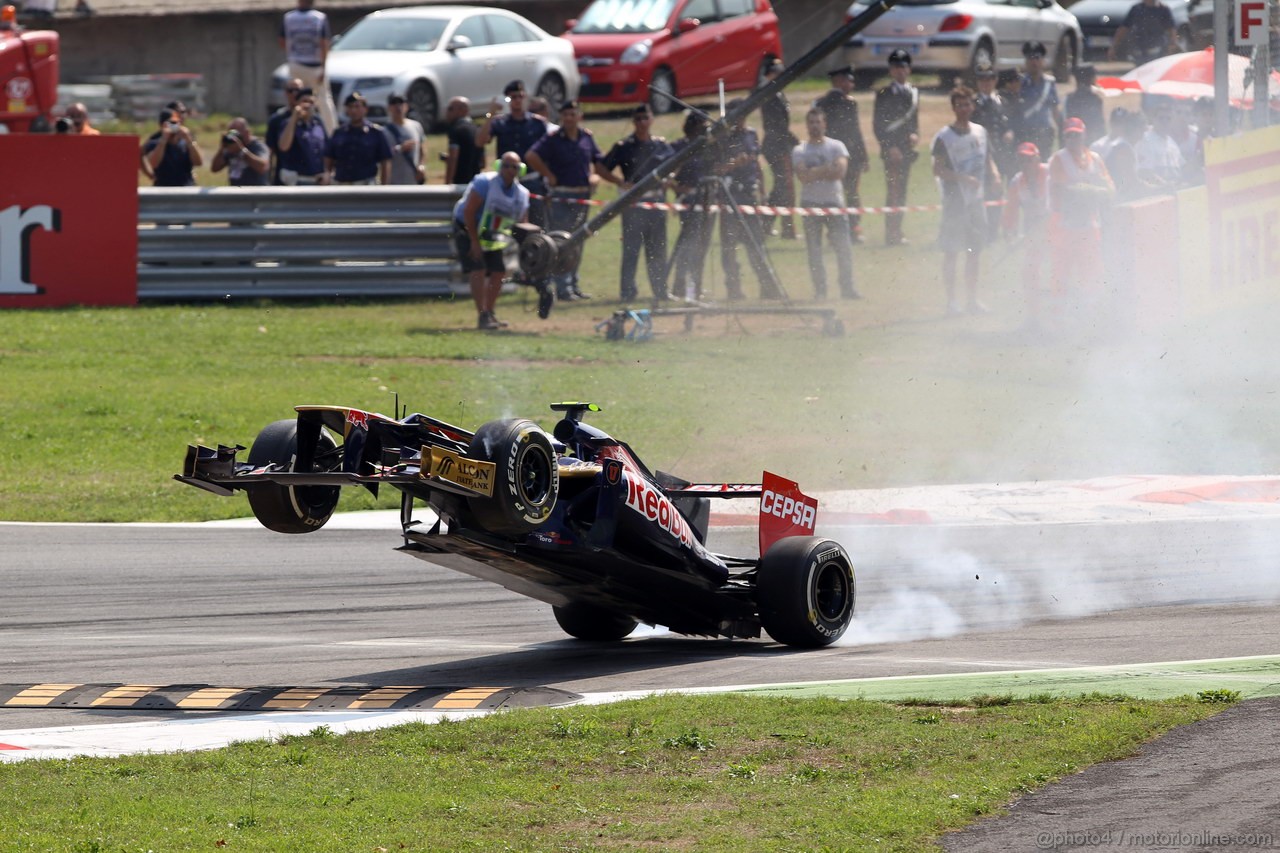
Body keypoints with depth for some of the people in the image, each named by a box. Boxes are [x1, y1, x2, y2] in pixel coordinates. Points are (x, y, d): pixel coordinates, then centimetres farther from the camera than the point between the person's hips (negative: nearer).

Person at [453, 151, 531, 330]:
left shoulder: (521, 194, -2)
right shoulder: (485, 183, -23)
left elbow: (522, 225, 4)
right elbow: (468, 212, -24)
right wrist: (474, 242, -24)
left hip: (491, 235, 7)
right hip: (467, 230, -7)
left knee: (498, 272, 2)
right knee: (478, 270, -19)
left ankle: (490, 313, 18)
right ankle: (482, 316, -22)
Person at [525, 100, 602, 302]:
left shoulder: (586, 137, 9)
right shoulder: (553, 139, -10)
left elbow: (597, 161, 23)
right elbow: (531, 157, -21)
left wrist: (591, 178, 8)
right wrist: (550, 176, -16)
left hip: (582, 195, 7)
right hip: (561, 196, -7)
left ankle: (573, 285, 21)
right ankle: (563, 287, -6)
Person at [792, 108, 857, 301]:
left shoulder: (836, 146, 4)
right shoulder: (799, 151, 4)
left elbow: (840, 171, -11)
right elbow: (803, 176, -12)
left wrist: (815, 173, -12)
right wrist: (827, 170, -13)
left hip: (834, 203, 0)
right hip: (810, 204, 0)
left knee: (844, 248, -5)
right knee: (814, 251, 1)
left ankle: (847, 288, 2)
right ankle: (820, 290, 6)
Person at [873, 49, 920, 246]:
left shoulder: (913, 93, 13)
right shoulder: (884, 94, -3)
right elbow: (878, 124, -6)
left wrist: (915, 134, -1)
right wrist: (889, 147, -14)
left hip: (907, 149, 6)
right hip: (891, 150, -6)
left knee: (901, 192, 8)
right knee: (893, 191, -10)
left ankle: (897, 233, 13)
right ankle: (892, 234, -11)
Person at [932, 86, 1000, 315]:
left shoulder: (980, 132, 9)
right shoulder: (944, 137, -9)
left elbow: (987, 159, 19)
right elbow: (937, 170, -13)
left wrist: (994, 174, -2)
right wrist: (964, 178, -22)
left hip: (976, 199, 6)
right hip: (954, 200, -6)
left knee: (975, 250, 9)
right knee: (951, 252, -1)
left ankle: (973, 299, 17)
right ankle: (951, 300, 6)